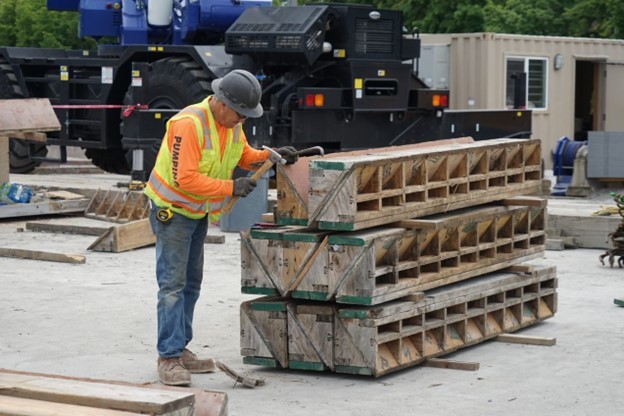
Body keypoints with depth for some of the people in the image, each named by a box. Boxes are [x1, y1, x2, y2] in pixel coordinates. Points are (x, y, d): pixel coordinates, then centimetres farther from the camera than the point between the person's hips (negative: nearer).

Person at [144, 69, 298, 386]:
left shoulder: (231, 122, -2)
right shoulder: (189, 124, -29)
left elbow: (244, 155, 13)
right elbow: (186, 179, -32)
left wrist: (271, 156, -5)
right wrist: (230, 187, -31)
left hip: (198, 212, 9)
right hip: (172, 209, -9)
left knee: (191, 283, 13)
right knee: (172, 283, -10)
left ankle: (179, 350, 21)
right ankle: (168, 359, -8)